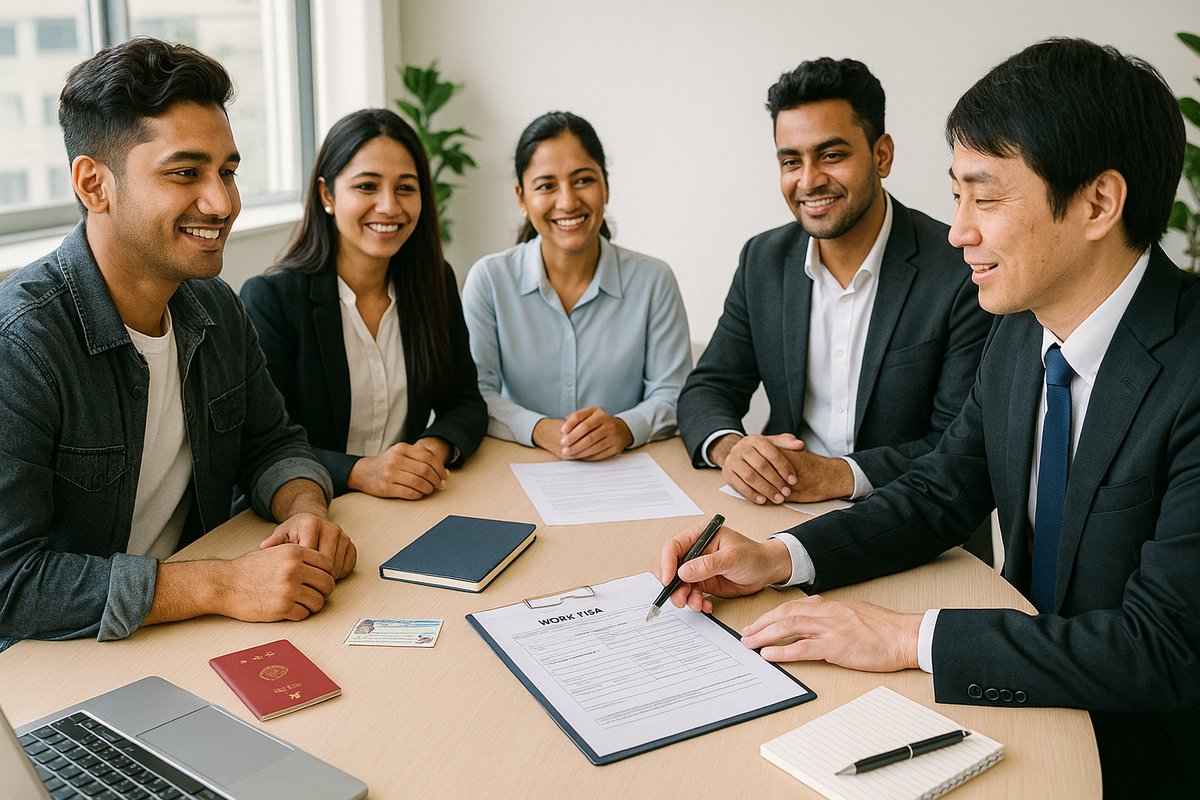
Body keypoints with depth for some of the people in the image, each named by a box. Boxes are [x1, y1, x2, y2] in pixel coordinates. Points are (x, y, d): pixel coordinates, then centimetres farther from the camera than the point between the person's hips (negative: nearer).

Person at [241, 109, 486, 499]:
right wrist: (357, 472, -28)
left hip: (413, 506, 4)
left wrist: (437, 447, -15)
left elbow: (465, 402, 7)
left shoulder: (435, 283, 5)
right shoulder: (270, 299, -9)